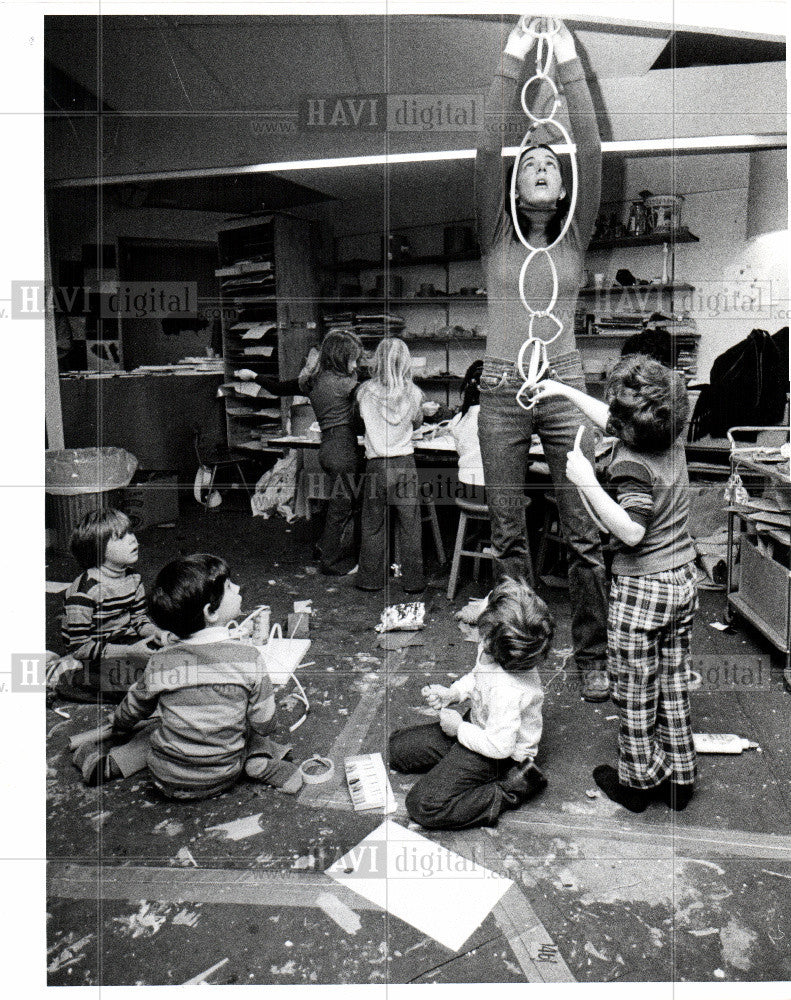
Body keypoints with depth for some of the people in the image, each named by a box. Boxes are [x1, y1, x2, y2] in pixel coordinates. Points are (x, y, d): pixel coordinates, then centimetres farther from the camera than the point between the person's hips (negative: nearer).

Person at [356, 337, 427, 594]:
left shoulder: (365, 391, -5)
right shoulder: (413, 393, -3)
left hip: (376, 464, 0)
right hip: (405, 463, 1)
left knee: (373, 524, 11)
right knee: (409, 526, 8)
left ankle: (371, 579, 20)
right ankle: (413, 581, 16)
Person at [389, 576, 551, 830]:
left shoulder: (507, 690, -40)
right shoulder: (489, 651, -15)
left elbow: (499, 746, -31)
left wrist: (459, 728, -17)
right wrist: (450, 693, -6)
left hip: (502, 755, -9)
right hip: (481, 726, 9)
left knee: (423, 805, -16)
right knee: (397, 747, 12)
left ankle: (512, 788, -6)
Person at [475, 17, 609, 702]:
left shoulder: (575, 238, 11)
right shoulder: (497, 237, 11)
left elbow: (593, 154, 0)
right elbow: (487, 153, -1)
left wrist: (569, 64, -4)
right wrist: (511, 61, -6)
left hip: (565, 390, 0)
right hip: (502, 392, 0)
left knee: (585, 536, 0)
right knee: (508, 537, 5)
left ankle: (593, 657, 14)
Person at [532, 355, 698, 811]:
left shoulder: (632, 463, -23)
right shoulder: (673, 441, 1)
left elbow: (631, 531, -30)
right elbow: (613, 423, 15)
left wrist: (588, 482, -29)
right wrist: (565, 391, 21)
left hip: (642, 587, -8)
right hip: (683, 579, 8)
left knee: (634, 692, 10)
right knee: (674, 683, 19)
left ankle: (638, 780, 25)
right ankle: (680, 776, 31)